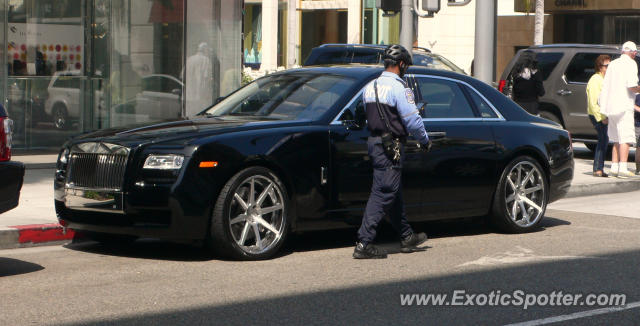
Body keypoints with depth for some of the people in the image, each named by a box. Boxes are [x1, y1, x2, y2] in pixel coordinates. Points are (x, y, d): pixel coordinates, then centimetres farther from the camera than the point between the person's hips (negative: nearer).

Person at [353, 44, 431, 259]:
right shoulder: (399, 88, -14)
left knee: (394, 193, 18)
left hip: (374, 142, 9)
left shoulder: (370, 87, 11)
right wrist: (425, 141, 1)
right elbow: (413, 120, -14)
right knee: (382, 194, -7)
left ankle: (407, 238, 31)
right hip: (391, 146, -9)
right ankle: (363, 244, -11)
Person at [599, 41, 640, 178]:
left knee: (617, 139, 13)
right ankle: (622, 168, -14)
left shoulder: (613, 64, 15)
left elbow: (605, 85, 13)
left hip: (611, 105, 7)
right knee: (625, 137, -7)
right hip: (624, 105, -7)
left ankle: (614, 167, 10)